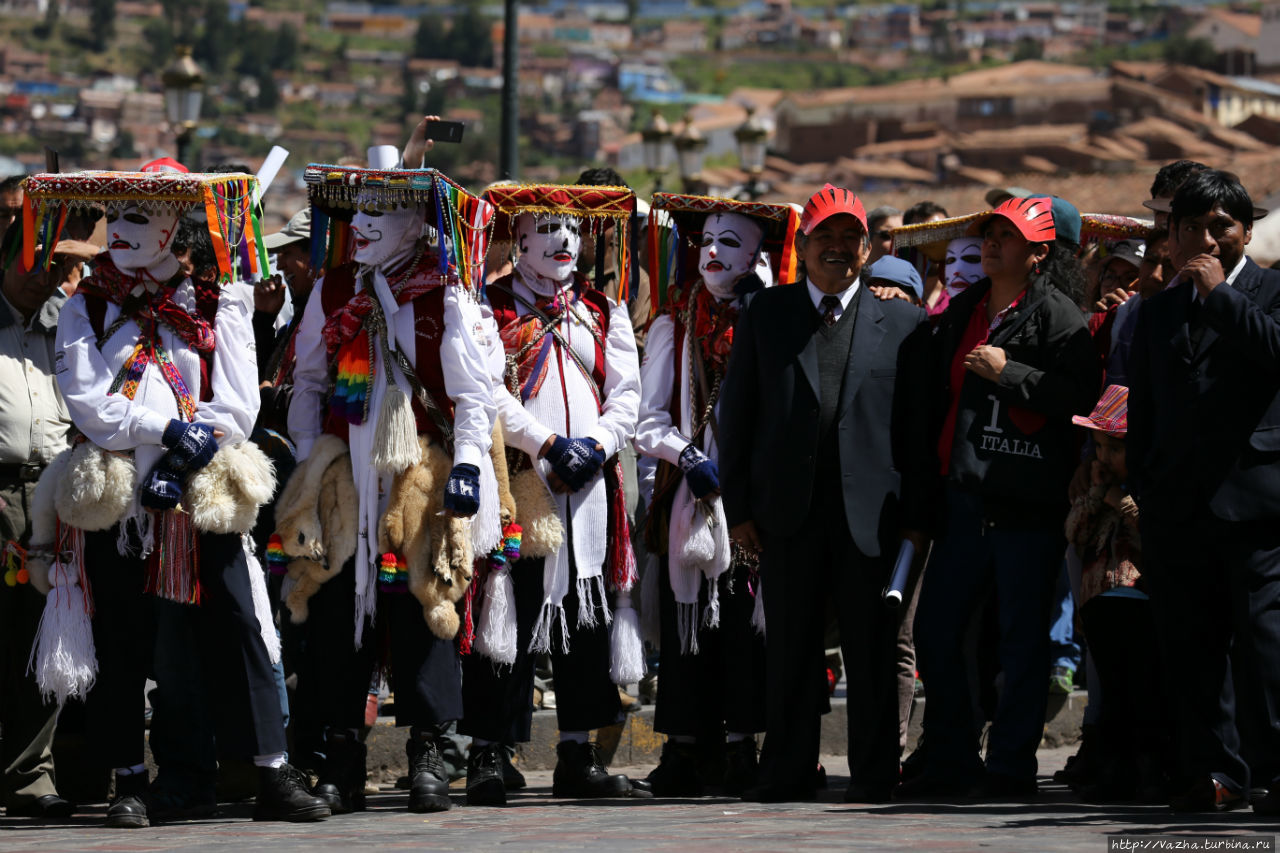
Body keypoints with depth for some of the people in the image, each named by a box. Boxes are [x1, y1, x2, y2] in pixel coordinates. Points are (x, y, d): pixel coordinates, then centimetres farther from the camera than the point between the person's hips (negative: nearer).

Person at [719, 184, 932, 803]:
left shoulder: (903, 325, 8)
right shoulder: (765, 316, 10)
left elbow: (918, 425, 6)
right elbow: (737, 411, 8)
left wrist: (916, 514, -1)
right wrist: (738, 506, 1)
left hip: (871, 513, -1)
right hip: (788, 510, 1)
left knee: (873, 649, 1)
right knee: (790, 647, 5)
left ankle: (873, 775, 6)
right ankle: (789, 771, 11)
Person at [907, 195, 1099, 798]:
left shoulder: (1056, 316, -5)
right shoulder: (962, 312, 16)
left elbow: (1081, 396, -17)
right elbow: (937, 394, 23)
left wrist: (1009, 372, -16)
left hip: (1027, 501, -7)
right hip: (964, 497, 7)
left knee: (1022, 638, -1)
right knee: (935, 631, 7)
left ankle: (1011, 766, 6)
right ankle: (951, 761, 17)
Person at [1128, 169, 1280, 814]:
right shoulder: (1159, 311, 20)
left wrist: (1218, 290, -11)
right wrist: (1142, 489, 14)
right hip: (1178, 506, 5)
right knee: (1192, 643, 3)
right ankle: (1212, 767, 7)